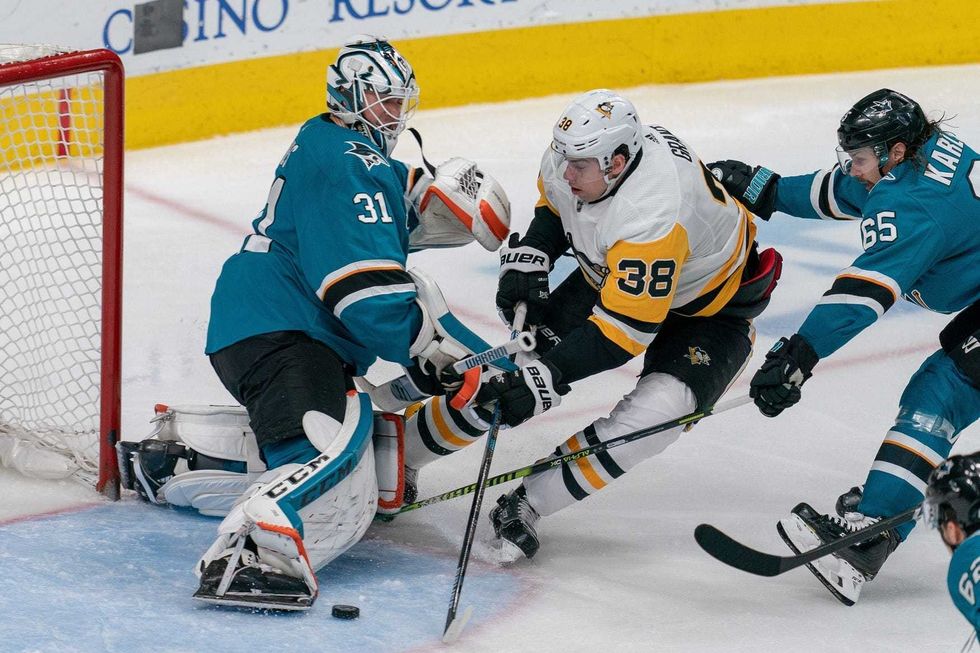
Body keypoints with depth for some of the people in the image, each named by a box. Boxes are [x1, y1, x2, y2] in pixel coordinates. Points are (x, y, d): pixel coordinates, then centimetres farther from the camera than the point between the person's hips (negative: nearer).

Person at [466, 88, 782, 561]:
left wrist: (546, 380, -43)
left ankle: (527, 505, -19)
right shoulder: (578, 155, -20)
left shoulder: (653, 216, -43)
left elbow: (625, 328, -41)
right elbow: (553, 205, 6)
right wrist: (527, 260, -10)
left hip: (709, 304, -8)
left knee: (652, 415, -26)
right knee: (531, 345, -3)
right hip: (614, 274, 8)